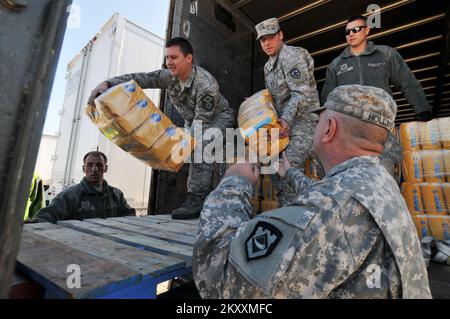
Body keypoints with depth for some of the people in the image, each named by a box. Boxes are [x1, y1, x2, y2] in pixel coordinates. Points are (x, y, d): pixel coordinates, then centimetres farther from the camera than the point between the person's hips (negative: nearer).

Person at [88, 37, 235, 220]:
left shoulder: (207, 84, -33)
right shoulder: (169, 76, -15)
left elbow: (202, 120, -34)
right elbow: (139, 79, -22)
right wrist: (107, 83, -36)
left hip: (218, 116, -6)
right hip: (192, 120, 7)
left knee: (200, 146, -32)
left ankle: (196, 200, -30)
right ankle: (205, 201, 9)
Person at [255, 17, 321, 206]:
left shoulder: (291, 56, -10)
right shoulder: (268, 66, 18)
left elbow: (302, 93, -19)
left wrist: (285, 119, -27)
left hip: (304, 121, -9)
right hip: (285, 123, 9)